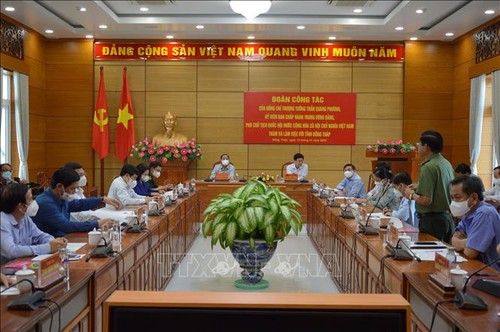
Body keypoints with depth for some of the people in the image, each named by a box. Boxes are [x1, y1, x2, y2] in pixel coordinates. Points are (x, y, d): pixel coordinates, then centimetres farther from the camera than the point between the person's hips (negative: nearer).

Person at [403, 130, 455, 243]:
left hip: (432, 220, -9)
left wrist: (411, 195, -6)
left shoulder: (428, 167, -19)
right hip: (448, 217, 9)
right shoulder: (447, 164, 8)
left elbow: (425, 200, -24)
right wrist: (419, 188, 18)